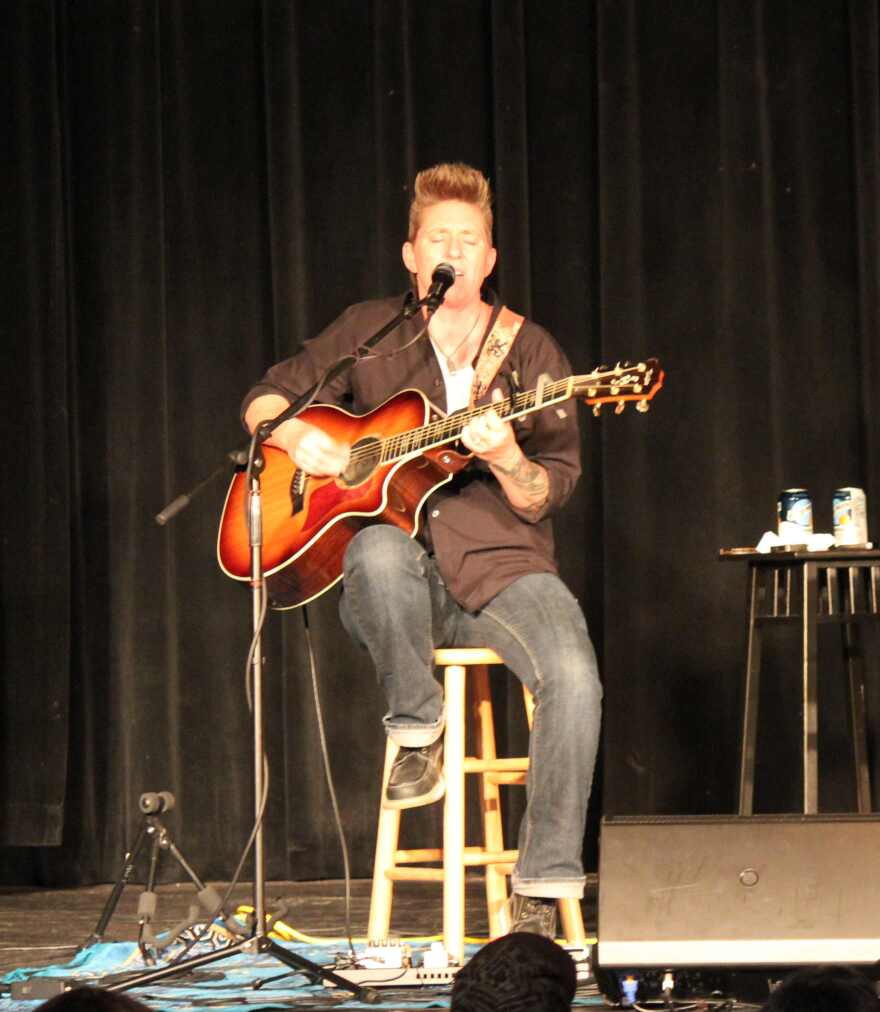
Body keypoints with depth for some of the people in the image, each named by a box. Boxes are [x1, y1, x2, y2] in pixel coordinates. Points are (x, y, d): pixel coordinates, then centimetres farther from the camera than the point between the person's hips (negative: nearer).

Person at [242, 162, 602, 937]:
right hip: (401, 577, 0)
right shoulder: (369, 334, 9)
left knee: (574, 676, -30)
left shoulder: (528, 352, 5)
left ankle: (543, 888, -25)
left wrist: (507, 462, -21)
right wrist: (297, 437, -8)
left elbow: (548, 496, 1)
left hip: (499, 568, 0)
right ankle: (417, 731, -17)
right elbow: (266, 399, 15)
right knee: (380, 554, -39)